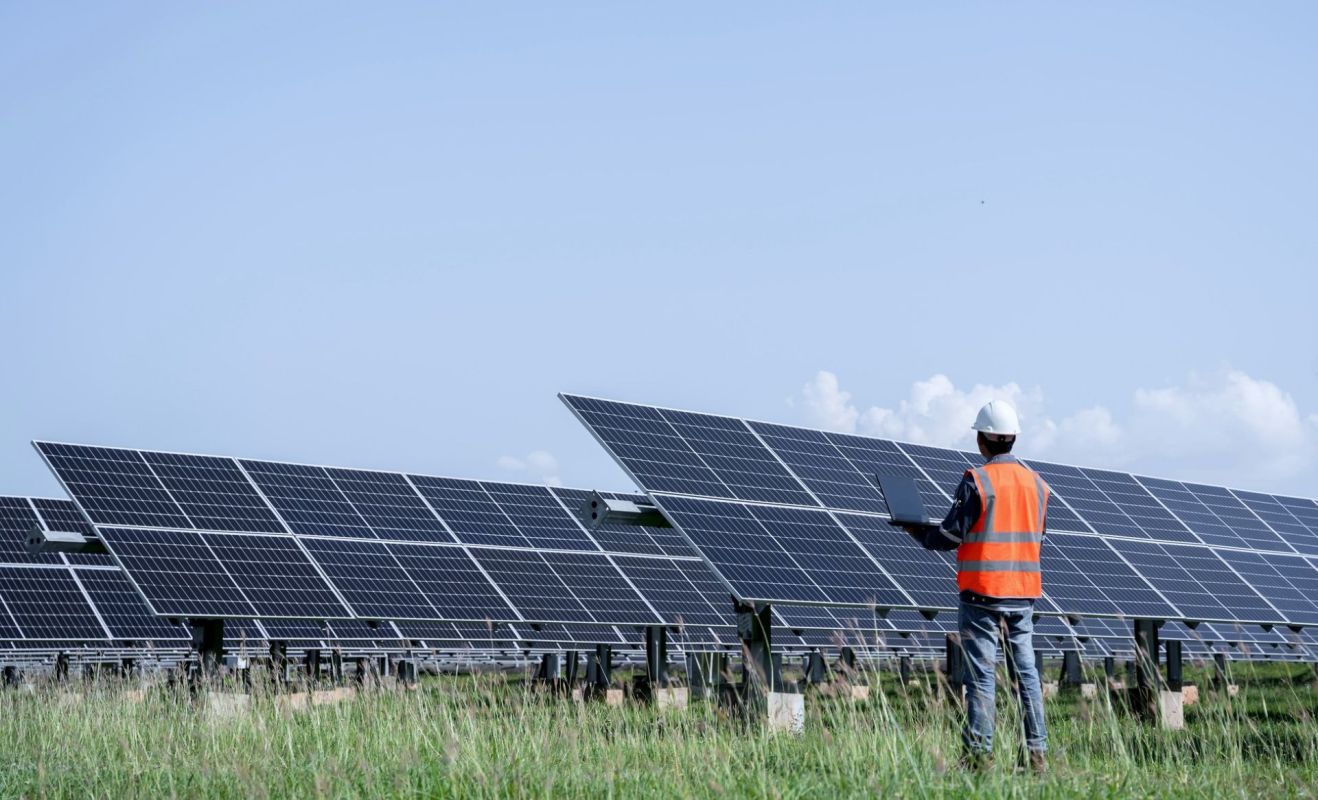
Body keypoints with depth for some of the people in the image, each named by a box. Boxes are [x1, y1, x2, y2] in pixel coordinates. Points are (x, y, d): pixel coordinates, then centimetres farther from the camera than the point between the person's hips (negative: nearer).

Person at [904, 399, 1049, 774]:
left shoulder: (977, 480, -11)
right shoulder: (1036, 483, 7)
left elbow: (951, 535, -10)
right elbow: (1038, 538, 14)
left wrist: (918, 532, 7)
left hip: (982, 592, -5)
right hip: (1023, 592, 5)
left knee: (981, 674, -2)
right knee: (1027, 670, 9)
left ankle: (979, 753, -3)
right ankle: (1037, 753, 8)